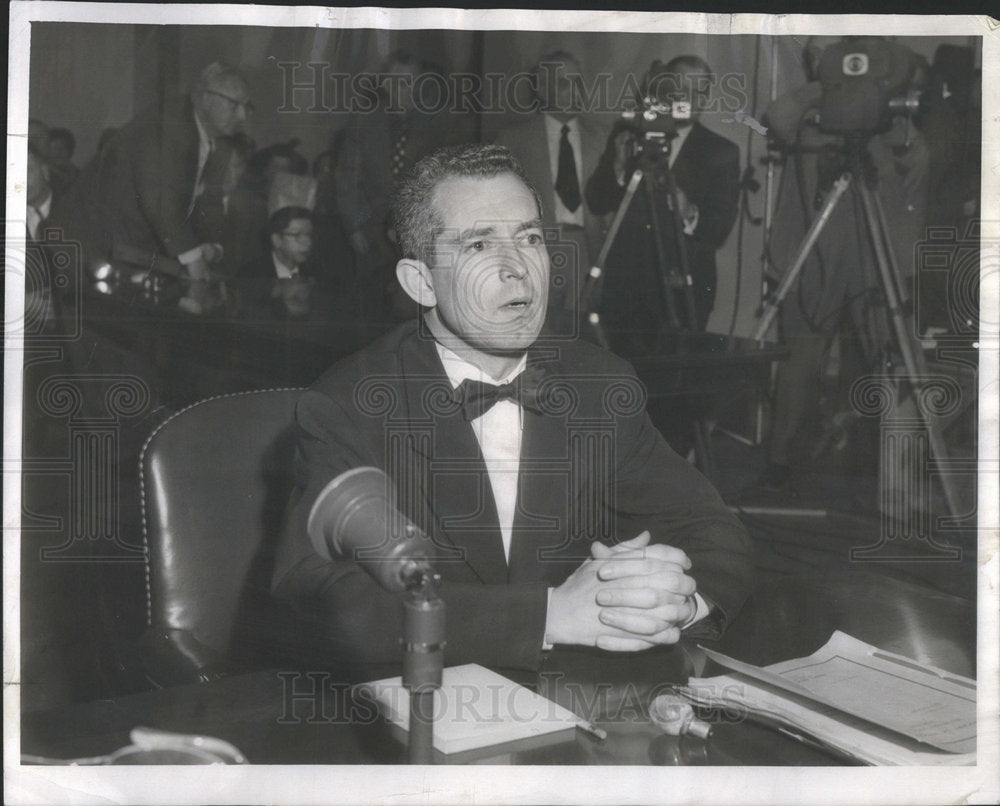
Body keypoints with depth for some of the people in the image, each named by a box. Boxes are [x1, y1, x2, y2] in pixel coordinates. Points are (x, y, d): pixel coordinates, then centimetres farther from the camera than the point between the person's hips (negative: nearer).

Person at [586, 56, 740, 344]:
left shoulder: (721, 152, 4)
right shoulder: (627, 135, 10)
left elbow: (719, 231, -2)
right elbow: (596, 203, 5)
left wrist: (689, 214, -22)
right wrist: (619, 166, -12)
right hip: (624, 285, 2)